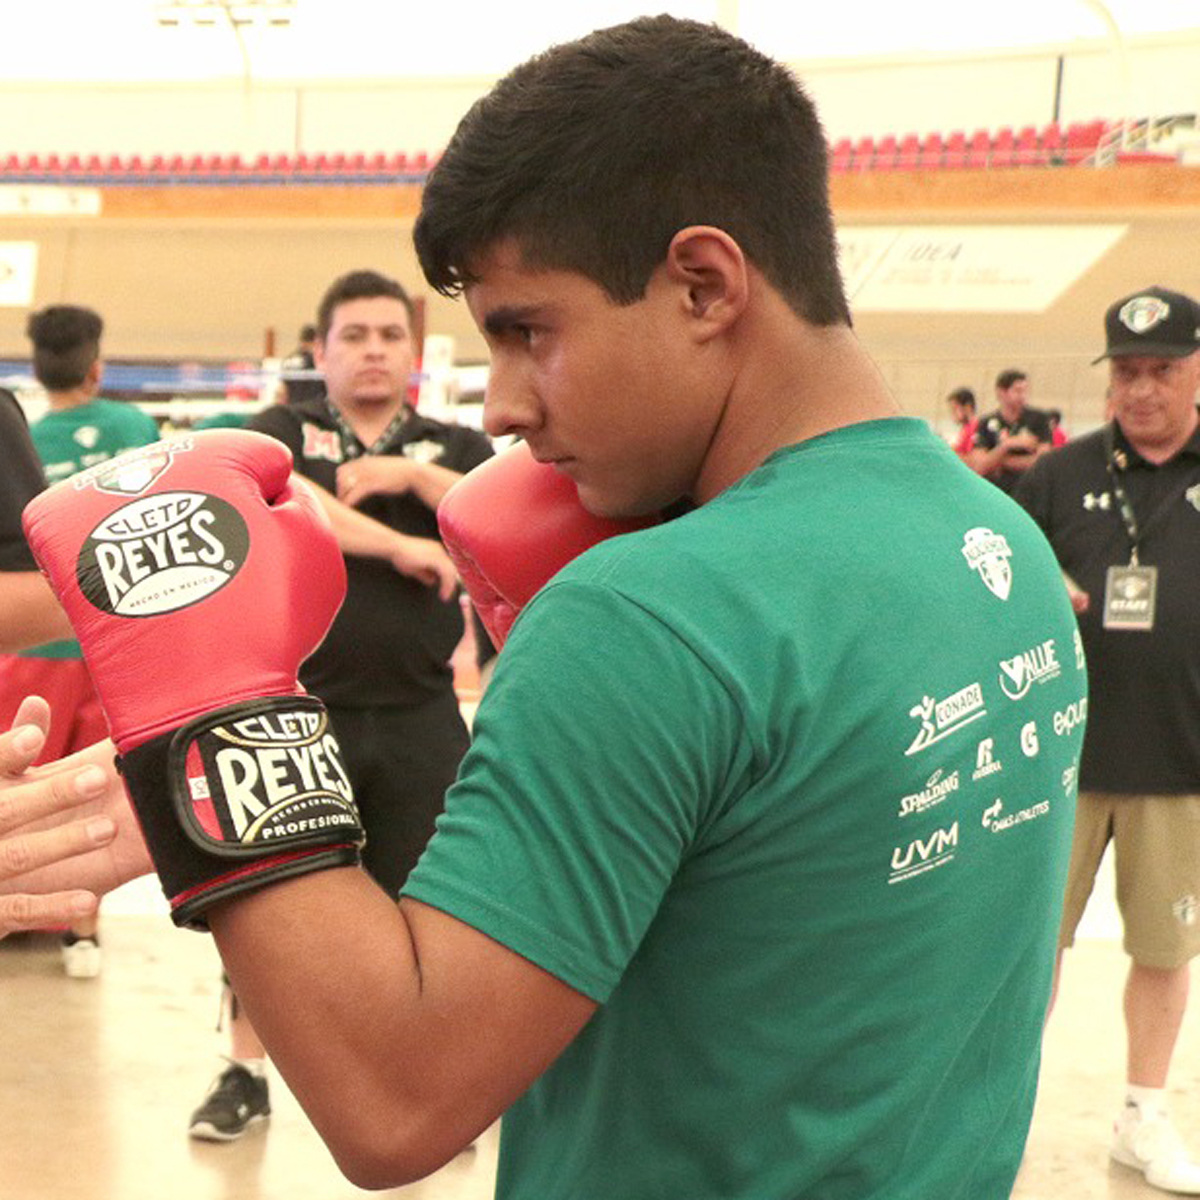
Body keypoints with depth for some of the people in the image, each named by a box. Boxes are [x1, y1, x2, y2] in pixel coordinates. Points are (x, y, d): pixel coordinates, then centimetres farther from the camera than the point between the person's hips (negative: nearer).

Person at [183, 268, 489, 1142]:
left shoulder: (454, 448, 10)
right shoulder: (283, 432, 5)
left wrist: (410, 474, -15)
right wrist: (396, 545, -20)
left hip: (419, 716, 1)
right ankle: (246, 1075, 23)